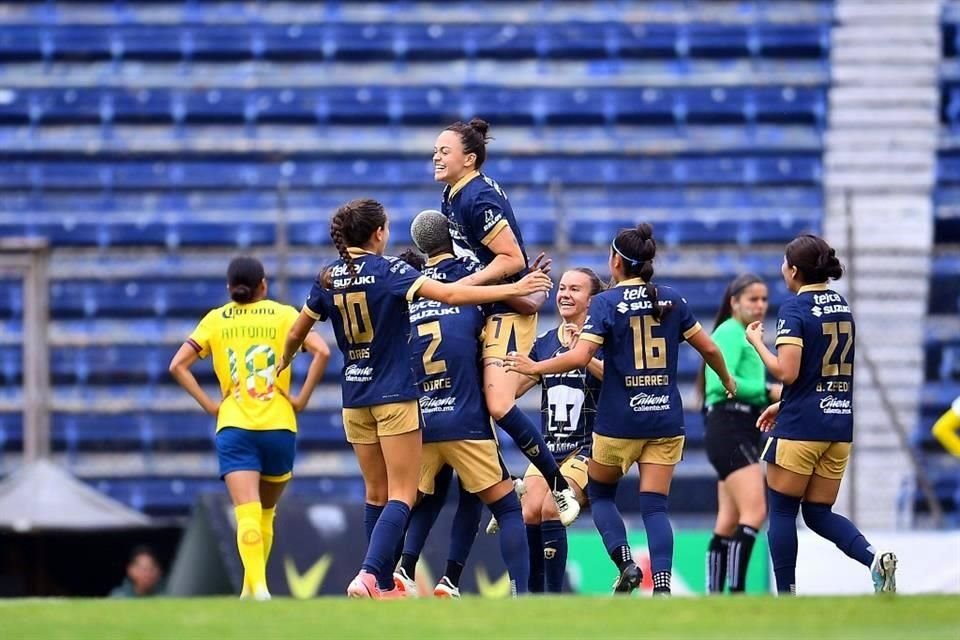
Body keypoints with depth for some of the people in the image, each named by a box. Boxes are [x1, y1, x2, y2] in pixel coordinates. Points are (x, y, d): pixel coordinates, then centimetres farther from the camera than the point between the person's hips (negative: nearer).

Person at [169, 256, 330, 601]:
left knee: (248, 514, -11)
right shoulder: (283, 315, 6)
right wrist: (302, 398, -2)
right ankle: (252, 589, 22)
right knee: (265, 515, 18)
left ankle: (258, 587, -29)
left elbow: (178, 366, 1)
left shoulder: (215, 320, 9)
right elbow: (322, 351, -8)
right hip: (278, 426, 0)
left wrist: (209, 404, 4)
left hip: (233, 427, 0)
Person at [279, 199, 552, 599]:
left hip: (355, 399, 6)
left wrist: (283, 363, 38)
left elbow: (296, 334, 16)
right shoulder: (388, 271, -11)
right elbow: (450, 295, -21)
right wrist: (512, 290, -17)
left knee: (377, 495, 15)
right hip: (394, 397, -6)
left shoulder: (328, 279, 5)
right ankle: (368, 574, -23)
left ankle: (384, 587, 16)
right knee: (401, 496, -6)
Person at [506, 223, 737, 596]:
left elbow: (580, 357, -18)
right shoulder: (671, 300, 4)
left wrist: (536, 368, -5)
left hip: (619, 420, -3)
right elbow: (708, 348, 10)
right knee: (654, 506, 2)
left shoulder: (606, 302, -8)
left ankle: (625, 561, -4)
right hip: (666, 419, 3)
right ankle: (662, 585, -17)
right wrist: (727, 382, 28)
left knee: (599, 494, 18)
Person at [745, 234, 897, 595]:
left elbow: (787, 372, -20)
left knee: (782, 511, 6)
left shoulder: (795, 309, -11)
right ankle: (874, 559, -13)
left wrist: (757, 342, -3)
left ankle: (786, 597, 7)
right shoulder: (842, 307, 13)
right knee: (819, 513, 12)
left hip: (800, 428, -7)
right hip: (840, 425, 7)